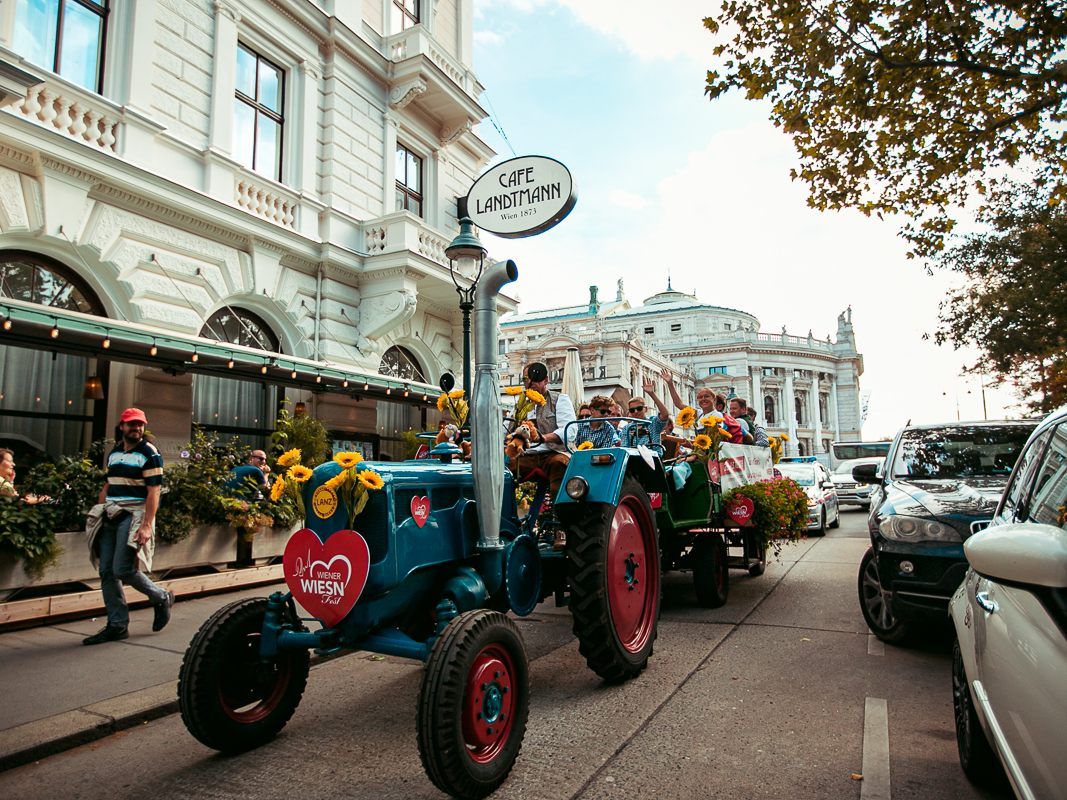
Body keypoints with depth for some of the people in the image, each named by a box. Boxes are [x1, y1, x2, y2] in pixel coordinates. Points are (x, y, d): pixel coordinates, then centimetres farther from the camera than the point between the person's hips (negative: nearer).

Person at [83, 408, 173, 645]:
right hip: (110, 516, 7)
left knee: (122, 570, -12)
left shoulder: (150, 454, -7)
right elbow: (108, 485, 21)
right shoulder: (114, 452, 15)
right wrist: (97, 512, 14)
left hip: (133, 516, -7)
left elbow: (154, 491, -13)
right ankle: (117, 625, 13)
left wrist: (147, 525, -20)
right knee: (107, 572, 4)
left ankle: (161, 597, 11)